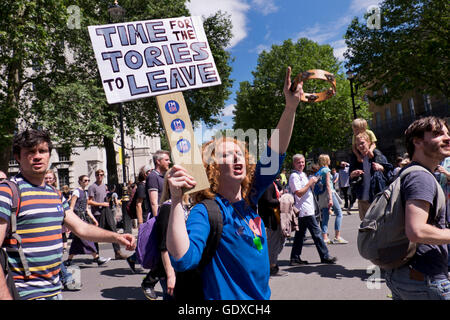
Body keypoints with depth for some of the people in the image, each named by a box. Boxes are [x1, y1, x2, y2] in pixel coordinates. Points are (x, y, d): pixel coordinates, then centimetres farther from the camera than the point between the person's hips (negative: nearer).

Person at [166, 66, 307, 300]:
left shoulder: (249, 199, -4)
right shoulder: (206, 211, -20)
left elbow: (274, 152, -11)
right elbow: (183, 259, -36)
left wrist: (291, 106, -20)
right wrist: (176, 200, -42)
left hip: (262, 295, 7)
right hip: (227, 296, -6)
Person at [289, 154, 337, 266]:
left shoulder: (303, 174, 20)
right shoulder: (294, 176, -12)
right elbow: (299, 193, -19)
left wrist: (313, 182, 9)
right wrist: (310, 183, -15)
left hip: (308, 209, 10)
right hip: (305, 210, -10)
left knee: (300, 233, 10)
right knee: (317, 233, -3)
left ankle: (295, 258, 15)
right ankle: (325, 257, 5)